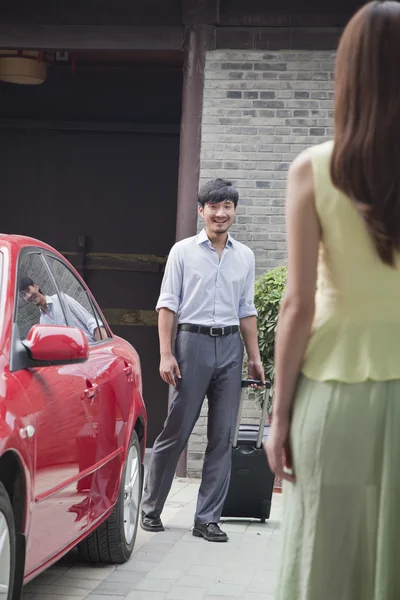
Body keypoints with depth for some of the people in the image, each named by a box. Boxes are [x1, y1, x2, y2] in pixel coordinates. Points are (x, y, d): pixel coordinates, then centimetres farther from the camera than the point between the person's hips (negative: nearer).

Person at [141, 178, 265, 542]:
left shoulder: (245, 256, 12)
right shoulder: (183, 251, 2)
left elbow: (247, 310, 16)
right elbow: (168, 304, -1)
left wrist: (255, 357, 11)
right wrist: (166, 354, -10)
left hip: (230, 347, 4)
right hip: (193, 341, -3)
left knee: (223, 437, 2)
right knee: (176, 432, 0)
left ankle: (208, 519, 8)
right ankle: (151, 509, 15)